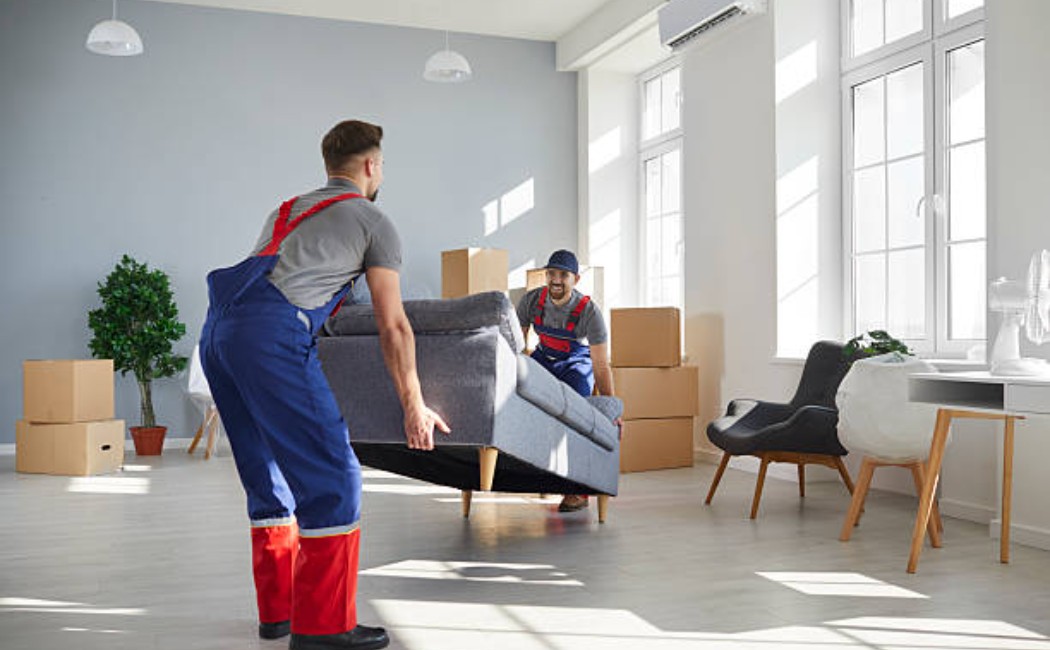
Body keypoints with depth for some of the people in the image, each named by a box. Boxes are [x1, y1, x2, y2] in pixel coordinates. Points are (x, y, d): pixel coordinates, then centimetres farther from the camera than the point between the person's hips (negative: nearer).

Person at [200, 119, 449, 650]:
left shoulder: (288, 208, 31)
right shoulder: (373, 222, 11)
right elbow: (393, 328, 8)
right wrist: (414, 406, 14)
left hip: (217, 328, 8)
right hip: (272, 333, -8)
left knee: (269, 476, 16)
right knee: (332, 476, -3)